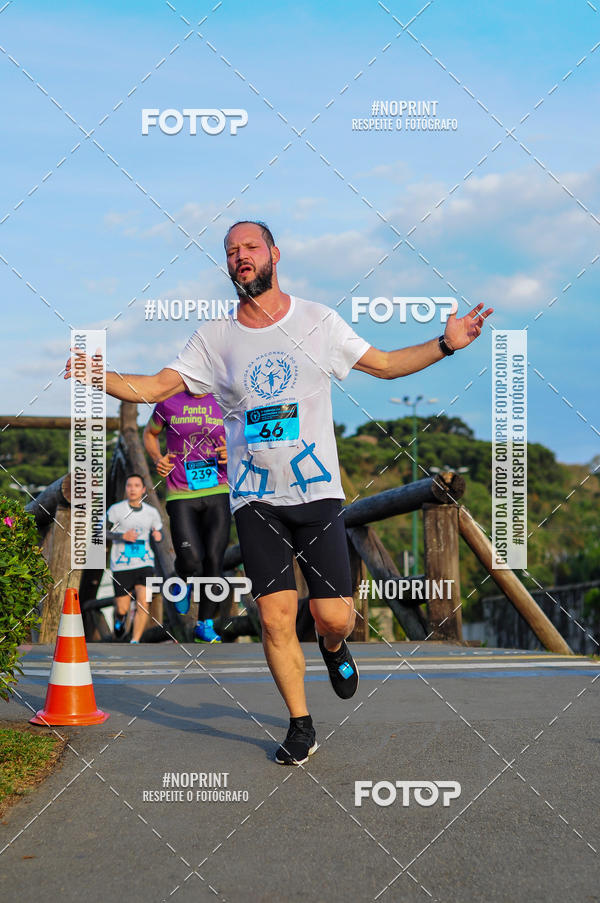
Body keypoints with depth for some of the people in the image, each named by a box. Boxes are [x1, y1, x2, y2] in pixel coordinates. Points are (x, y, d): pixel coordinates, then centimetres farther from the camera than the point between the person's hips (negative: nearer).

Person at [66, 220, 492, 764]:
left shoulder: (317, 321, 3)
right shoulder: (215, 338, 5)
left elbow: (386, 364, 10)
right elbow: (154, 388, 2)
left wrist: (445, 345, -3)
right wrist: (98, 376, -15)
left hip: (317, 491, -1)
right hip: (255, 499, 1)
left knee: (333, 616, -5)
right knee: (275, 617, -3)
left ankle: (334, 648, 33)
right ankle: (301, 727, 15)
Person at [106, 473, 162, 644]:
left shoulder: (152, 512, 8)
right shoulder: (116, 509, -2)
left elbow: (158, 533, 20)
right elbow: (103, 532, -5)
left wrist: (158, 536, -5)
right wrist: (122, 536, -21)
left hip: (144, 564, 2)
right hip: (121, 566, -2)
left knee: (143, 603, -16)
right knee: (122, 608, 1)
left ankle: (135, 643, -6)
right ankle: (120, 619, 38)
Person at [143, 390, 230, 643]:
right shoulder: (169, 402, 2)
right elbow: (149, 433, 19)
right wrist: (158, 459, 0)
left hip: (217, 493, 1)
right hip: (181, 496, -1)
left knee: (213, 559, -6)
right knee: (191, 561, -16)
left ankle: (205, 625, 11)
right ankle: (185, 580, 24)